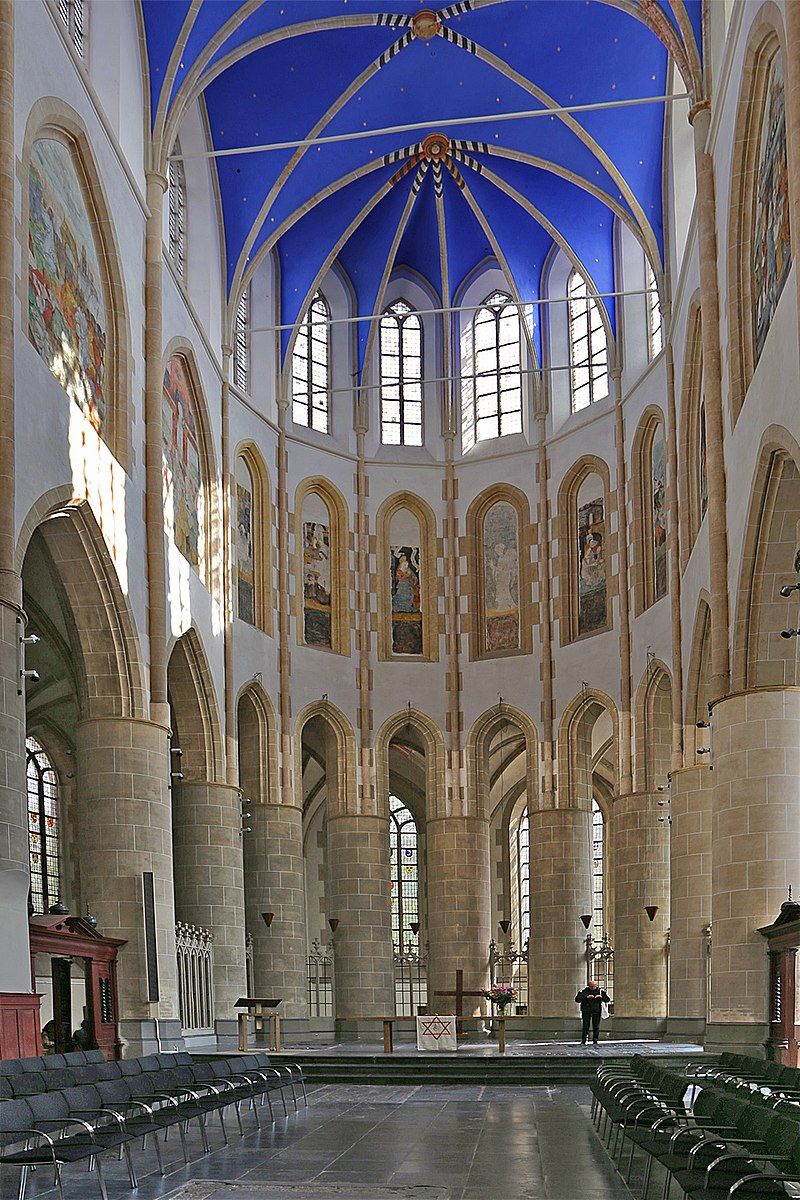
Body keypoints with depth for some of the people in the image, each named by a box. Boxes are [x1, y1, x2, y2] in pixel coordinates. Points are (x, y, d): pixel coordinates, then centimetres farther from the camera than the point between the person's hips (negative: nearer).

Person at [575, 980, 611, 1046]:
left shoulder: (600, 991, 4)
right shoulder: (584, 991, -2)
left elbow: (608, 1000, 4)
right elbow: (577, 999, -9)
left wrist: (601, 997, -14)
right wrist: (586, 997, -19)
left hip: (596, 1011, 1)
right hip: (586, 1011, -1)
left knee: (596, 1026, 0)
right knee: (585, 1026, -4)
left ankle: (595, 1041, 9)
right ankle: (583, 1041, 3)